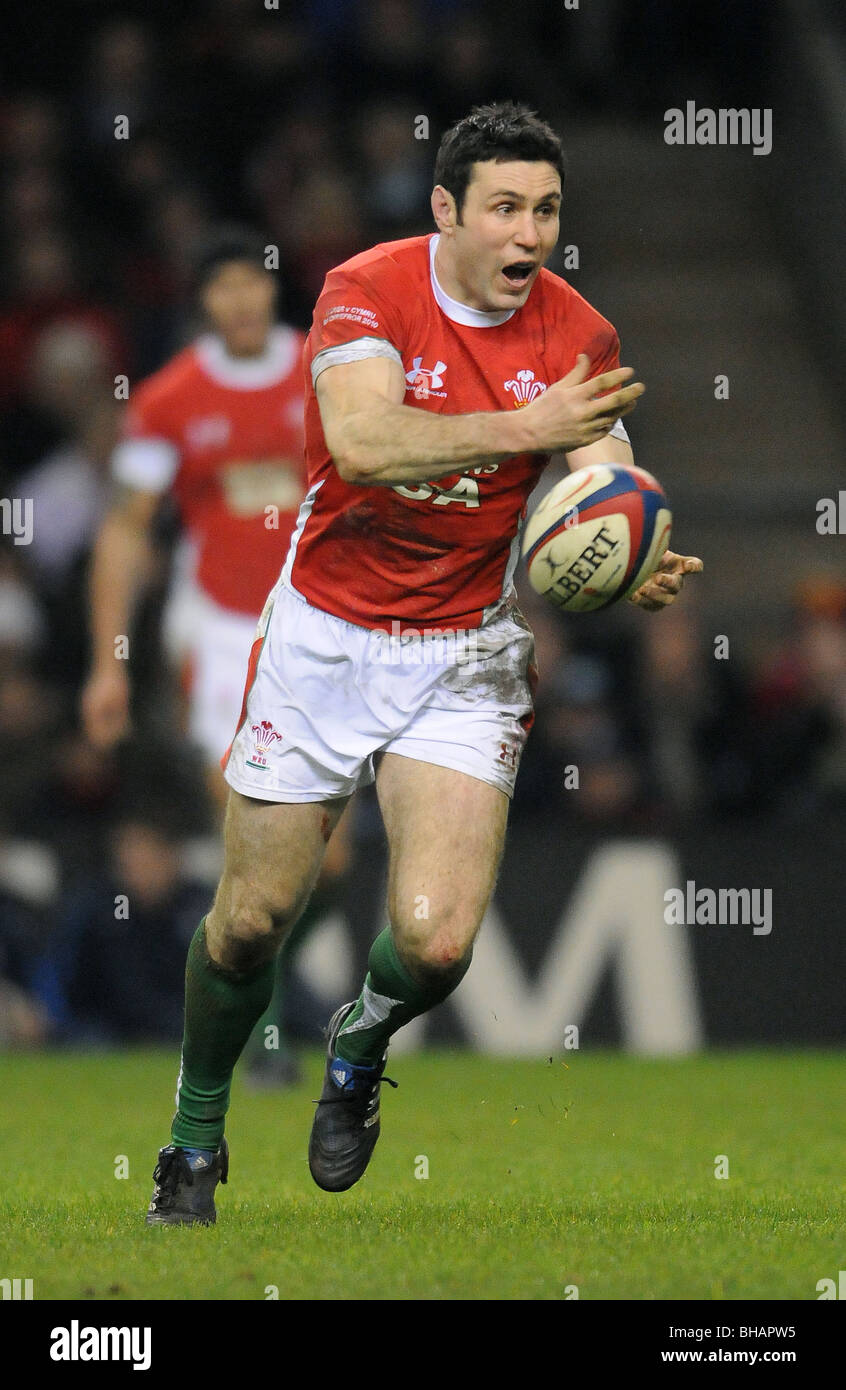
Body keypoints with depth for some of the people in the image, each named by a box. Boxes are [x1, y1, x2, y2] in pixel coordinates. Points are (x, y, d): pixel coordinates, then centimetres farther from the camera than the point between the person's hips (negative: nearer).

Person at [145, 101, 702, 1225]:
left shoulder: (578, 339, -5)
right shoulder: (368, 291, -14)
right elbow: (360, 439, -31)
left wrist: (638, 571, -33)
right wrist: (524, 427, -38)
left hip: (467, 656, 1)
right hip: (324, 635, -1)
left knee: (434, 941, -14)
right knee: (252, 919, 5)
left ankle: (359, 1048, 22)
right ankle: (196, 1139, 31)